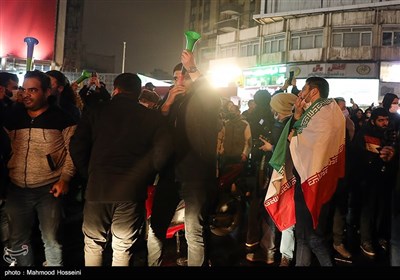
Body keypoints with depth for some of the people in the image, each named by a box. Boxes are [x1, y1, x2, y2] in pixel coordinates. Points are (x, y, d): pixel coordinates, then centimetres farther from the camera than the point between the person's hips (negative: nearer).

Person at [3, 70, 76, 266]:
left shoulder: (61, 118, -6)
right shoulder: (13, 118, 7)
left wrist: (64, 178, -14)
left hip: (48, 189, -4)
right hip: (17, 190, 5)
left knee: (51, 240, 7)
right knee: (17, 240, 16)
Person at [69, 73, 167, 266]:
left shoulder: (95, 111, 5)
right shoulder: (152, 117, 3)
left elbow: (77, 148, 1)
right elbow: (160, 153, -6)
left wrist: (89, 175, 13)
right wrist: (143, 180, 7)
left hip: (98, 187, 1)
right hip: (133, 191, 0)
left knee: (93, 244, 20)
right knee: (123, 249, 14)